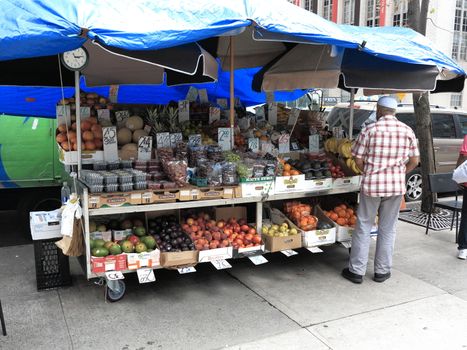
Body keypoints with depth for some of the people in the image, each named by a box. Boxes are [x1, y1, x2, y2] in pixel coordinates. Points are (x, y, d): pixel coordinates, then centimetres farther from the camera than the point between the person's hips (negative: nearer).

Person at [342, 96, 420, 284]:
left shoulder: (369, 130, -8)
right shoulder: (407, 131, 2)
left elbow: (358, 159, -7)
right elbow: (414, 161, 5)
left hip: (371, 185, -2)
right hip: (397, 186, 3)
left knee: (363, 227, 8)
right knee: (388, 229, 13)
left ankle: (356, 271, 15)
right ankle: (382, 271, 22)